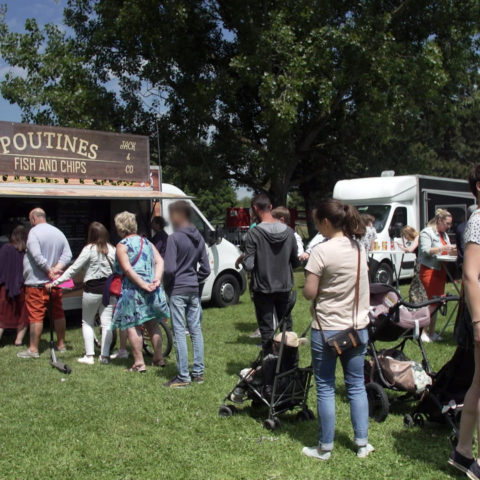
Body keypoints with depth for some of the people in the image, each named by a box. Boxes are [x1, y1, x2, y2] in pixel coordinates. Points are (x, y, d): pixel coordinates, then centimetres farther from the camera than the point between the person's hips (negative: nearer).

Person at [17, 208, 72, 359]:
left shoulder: (34, 232, -10)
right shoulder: (59, 233, 10)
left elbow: (36, 256, -22)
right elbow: (67, 255, 3)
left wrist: (49, 270, -14)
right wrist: (56, 269, -7)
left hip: (37, 282, -7)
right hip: (55, 282, 7)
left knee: (36, 316, -3)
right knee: (58, 313, 13)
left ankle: (33, 349, 1)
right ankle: (61, 345, 22)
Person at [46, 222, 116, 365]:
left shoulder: (89, 249, -11)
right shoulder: (112, 249, 3)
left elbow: (74, 269, -12)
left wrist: (55, 282, -9)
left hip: (92, 289, -4)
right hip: (109, 288, 4)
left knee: (87, 322, 10)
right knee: (107, 323, 6)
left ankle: (89, 356, 6)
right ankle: (104, 356, 6)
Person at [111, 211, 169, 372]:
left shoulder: (122, 246, -6)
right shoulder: (146, 242, 13)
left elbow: (127, 269, -18)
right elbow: (160, 261, 3)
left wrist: (143, 285, -18)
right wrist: (156, 279, -8)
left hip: (132, 290, -6)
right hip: (152, 291, 7)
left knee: (132, 326, 1)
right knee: (152, 324, 16)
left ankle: (139, 363, -1)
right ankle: (159, 358, 21)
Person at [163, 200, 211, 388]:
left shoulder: (174, 238, -13)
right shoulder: (199, 238, 9)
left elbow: (169, 268, -18)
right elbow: (205, 268, 8)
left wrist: (167, 285, -2)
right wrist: (195, 281, 14)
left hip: (177, 290, -7)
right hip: (194, 290, 7)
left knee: (179, 332, -2)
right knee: (196, 330, 11)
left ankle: (183, 377, 1)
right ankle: (198, 372, 17)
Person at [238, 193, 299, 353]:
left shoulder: (254, 233, -17)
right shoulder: (288, 231, -4)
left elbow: (248, 265, -18)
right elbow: (296, 261, 3)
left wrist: (242, 259, 3)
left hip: (263, 288, -4)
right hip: (284, 287, 4)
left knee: (267, 329, 6)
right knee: (286, 325, 18)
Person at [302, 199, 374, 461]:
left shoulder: (322, 251, -16)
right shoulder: (360, 248, 4)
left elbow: (309, 293, -15)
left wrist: (311, 275, 3)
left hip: (327, 329, -5)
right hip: (357, 328, 6)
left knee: (326, 388, 6)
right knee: (357, 386, 15)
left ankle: (325, 447, 15)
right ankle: (362, 443, 21)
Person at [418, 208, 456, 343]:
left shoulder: (444, 234, 18)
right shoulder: (426, 232, -7)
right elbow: (425, 251, -18)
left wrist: (450, 251, 5)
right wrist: (443, 248, -23)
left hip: (441, 270, 8)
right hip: (430, 270, -8)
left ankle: (432, 332, 14)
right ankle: (422, 331, -1)